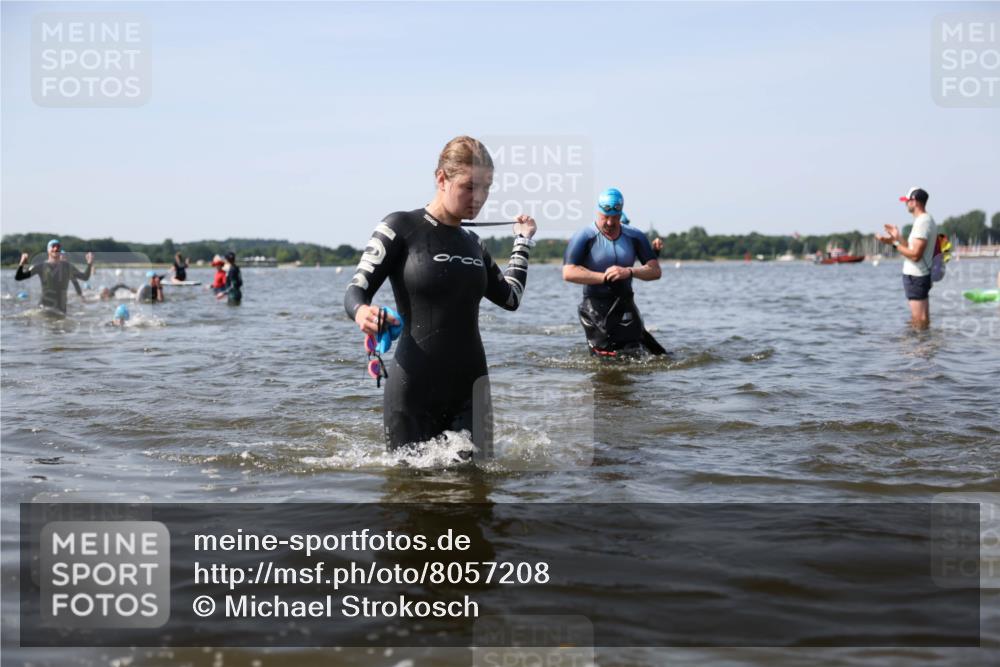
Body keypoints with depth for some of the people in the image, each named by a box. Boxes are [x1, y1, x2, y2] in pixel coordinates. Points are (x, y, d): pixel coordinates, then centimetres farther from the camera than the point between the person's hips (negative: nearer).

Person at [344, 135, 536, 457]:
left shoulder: (473, 243, 13)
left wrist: (522, 241, 25)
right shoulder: (402, 227, -6)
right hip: (413, 393, -5)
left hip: (470, 389, 5)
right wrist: (361, 312, -32)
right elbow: (356, 290, -9)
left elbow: (510, 297, 19)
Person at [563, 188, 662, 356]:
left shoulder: (635, 237, 8)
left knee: (633, 357, -4)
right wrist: (604, 277, -17)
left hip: (626, 306, 3)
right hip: (595, 308, -3)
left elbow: (655, 271, 2)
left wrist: (630, 272, -17)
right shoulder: (584, 237, -5)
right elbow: (568, 273, -16)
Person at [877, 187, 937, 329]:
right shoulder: (927, 220, 14)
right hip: (921, 275, 11)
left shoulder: (922, 222, -17)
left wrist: (894, 243, -16)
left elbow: (915, 254, -23)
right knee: (923, 321, 14)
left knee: (919, 321, -8)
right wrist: (898, 237, 13)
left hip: (915, 277, -11)